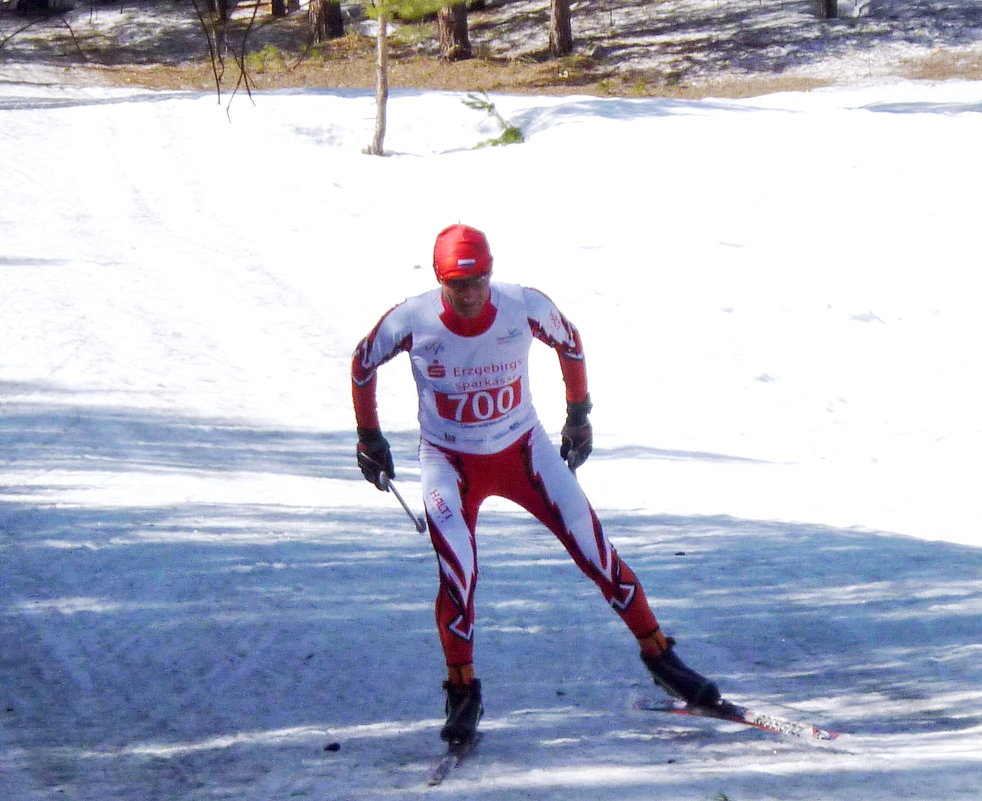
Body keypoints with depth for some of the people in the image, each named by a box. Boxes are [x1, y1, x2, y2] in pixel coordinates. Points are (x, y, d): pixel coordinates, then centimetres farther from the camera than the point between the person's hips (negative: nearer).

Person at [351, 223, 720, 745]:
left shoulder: (525, 308, -19)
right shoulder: (411, 321, -21)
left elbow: (569, 341, 3)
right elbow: (363, 363, -1)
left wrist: (578, 415, 10)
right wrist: (368, 437, 7)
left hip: (522, 448, 1)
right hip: (450, 462, -1)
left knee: (594, 550, -2)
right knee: (457, 573, -17)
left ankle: (658, 654, 14)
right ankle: (463, 693, 4)